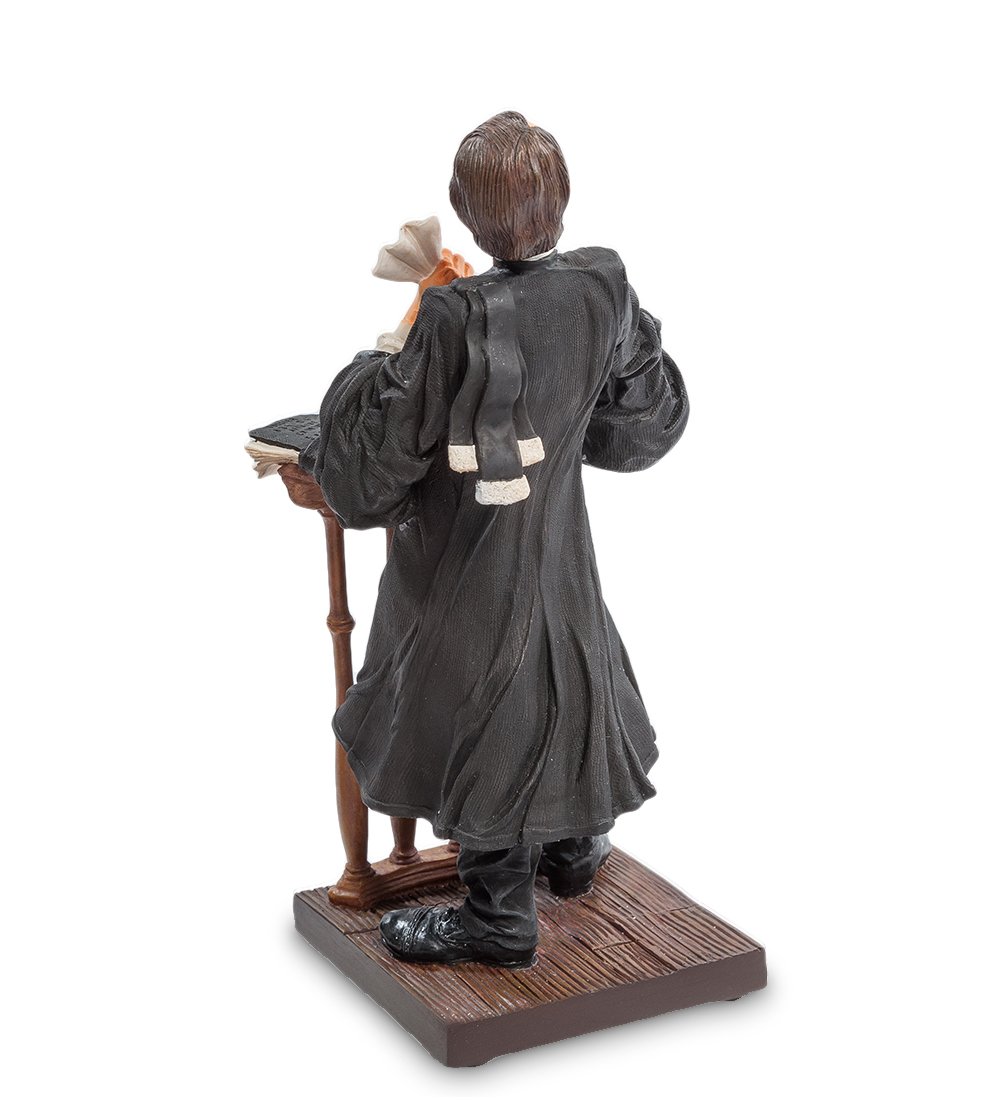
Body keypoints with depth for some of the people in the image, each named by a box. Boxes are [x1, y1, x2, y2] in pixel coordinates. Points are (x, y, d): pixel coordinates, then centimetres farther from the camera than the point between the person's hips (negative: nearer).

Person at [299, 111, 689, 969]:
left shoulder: (458, 319, -28)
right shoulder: (603, 289, -11)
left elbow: (388, 436, -19)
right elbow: (647, 406, 4)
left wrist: (370, 374, -3)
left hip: (470, 554, -6)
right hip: (557, 538, 6)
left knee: (482, 713, 8)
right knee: (562, 674, 26)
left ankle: (499, 917, 20)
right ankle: (572, 846, 46)